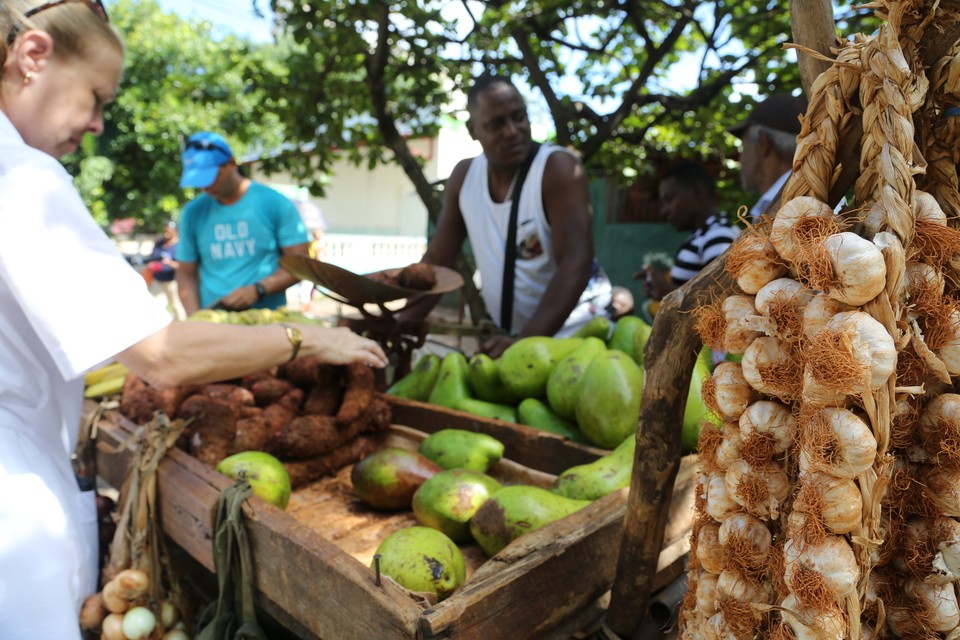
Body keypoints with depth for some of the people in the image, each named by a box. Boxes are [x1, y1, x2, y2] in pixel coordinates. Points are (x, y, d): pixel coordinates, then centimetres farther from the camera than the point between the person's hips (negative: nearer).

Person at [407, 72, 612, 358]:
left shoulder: (558, 167, -15)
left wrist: (526, 340, -35)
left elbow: (575, 264, -24)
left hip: (572, 332, -4)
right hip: (508, 335, 5)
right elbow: (436, 259, 7)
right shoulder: (464, 176, 1)